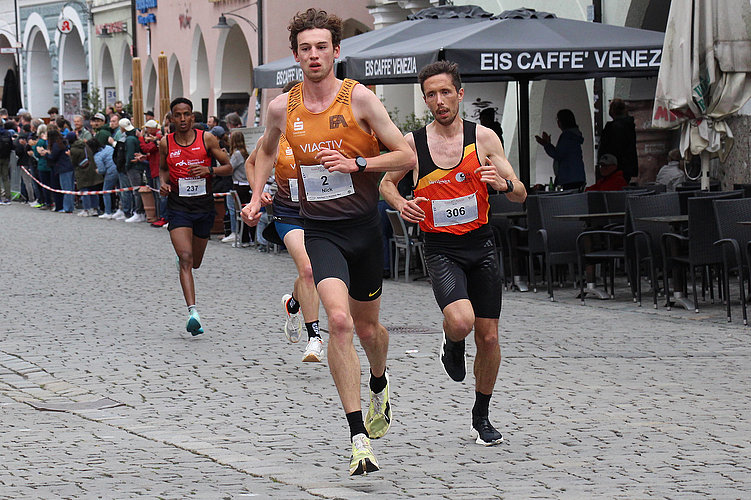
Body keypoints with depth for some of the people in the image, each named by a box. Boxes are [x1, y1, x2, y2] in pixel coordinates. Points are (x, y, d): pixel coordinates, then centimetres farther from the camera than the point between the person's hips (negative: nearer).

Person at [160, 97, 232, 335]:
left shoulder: (207, 139, -2)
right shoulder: (165, 143, 2)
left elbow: (228, 167, 3)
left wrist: (209, 170, -17)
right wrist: (163, 183, -2)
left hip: (204, 206, 1)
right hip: (178, 207, -1)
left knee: (195, 262, 15)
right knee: (186, 259, -18)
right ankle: (193, 312, -28)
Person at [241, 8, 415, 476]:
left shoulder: (359, 98, -8)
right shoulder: (283, 107, 1)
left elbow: (407, 156, -7)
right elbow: (268, 150, 24)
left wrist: (356, 163, -19)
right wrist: (256, 198, 11)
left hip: (364, 226, 0)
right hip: (319, 229, 0)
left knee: (367, 326, 15)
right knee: (339, 319, -20)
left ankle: (380, 383, 53)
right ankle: (360, 440, -20)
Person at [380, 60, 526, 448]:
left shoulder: (483, 138, -1)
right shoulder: (412, 143, -2)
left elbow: (521, 195, 1)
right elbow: (387, 182, 15)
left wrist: (503, 183, -22)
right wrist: (400, 203, -8)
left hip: (481, 245, 2)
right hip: (441, 248, -2)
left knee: (488, 337, 5)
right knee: (460, 321, -27)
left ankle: (481, 417, 25)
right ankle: (452, 343, 11)